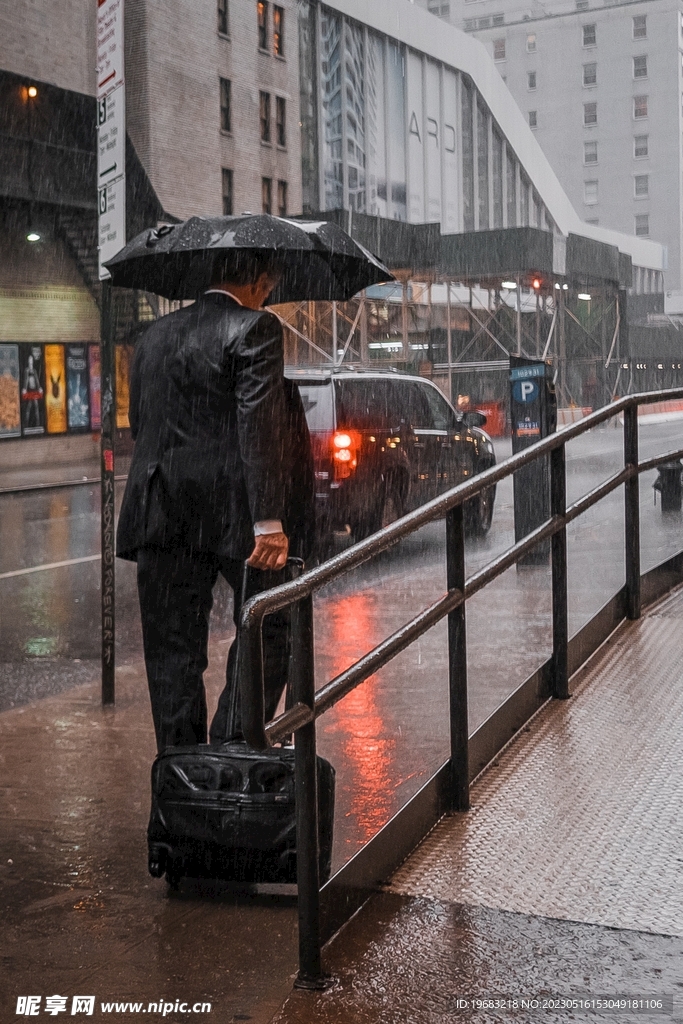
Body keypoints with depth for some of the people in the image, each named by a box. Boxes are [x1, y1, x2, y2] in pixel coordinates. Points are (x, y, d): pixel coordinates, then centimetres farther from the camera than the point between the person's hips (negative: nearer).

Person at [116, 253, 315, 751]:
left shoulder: (154, 335, 15)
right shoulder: (256, 327, -5)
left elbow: (138, 424, 18)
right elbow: (259, 426, -15)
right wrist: (269, 521, -20)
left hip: (160, 512, 6)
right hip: (232, 510, -5)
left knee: (172, 647, 8)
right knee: (269, 628, 10)